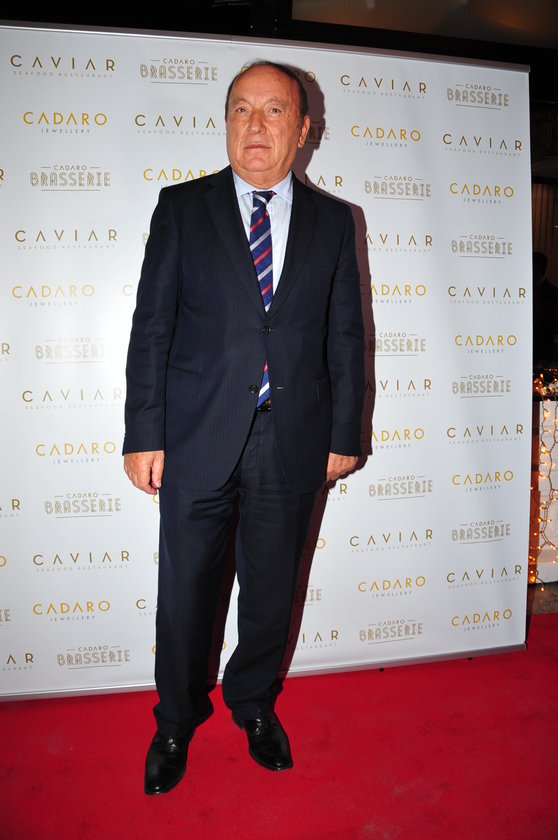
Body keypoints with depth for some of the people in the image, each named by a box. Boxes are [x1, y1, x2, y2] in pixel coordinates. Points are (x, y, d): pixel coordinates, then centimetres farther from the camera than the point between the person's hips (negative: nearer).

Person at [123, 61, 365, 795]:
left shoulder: (333, 221, 8)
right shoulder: (181, 208, 4)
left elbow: (346, 337, 7)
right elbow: (151, 326, -1)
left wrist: (344, 434, 4)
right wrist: (144, 433, -5)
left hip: (294, 444, 2)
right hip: (198, 439, -1)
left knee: (272, 593, 16)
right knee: (184, 592, 11)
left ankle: (254, 703, 43)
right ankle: (176, 722, 37)